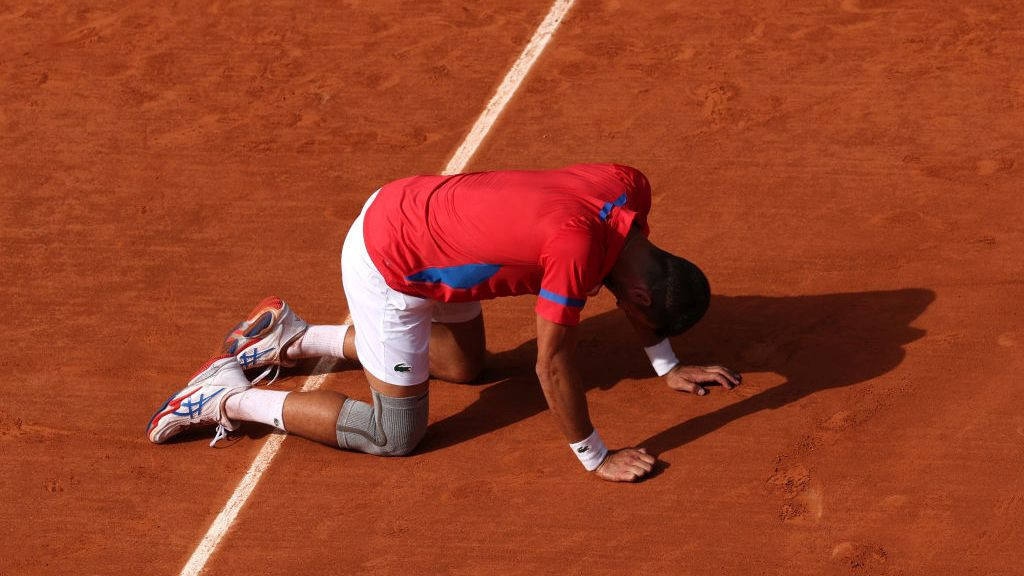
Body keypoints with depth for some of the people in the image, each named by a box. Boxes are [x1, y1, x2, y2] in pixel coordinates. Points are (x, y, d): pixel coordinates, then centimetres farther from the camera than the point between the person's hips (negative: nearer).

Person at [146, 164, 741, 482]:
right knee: (396, 435, 2)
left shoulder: (631, 188, -8)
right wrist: (595, 458, -14)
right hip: (389, 267, -9)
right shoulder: (578, 247, -34)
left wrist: (668, 367, 19)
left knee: (466, 364, 29)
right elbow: (552, 364, -25)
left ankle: (292, 337, 31)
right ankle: (227, 398, 8)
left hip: (413, 205, 9)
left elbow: (635, 277, 13)